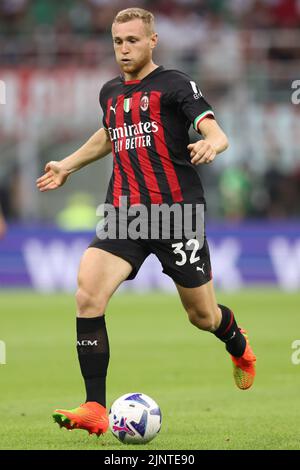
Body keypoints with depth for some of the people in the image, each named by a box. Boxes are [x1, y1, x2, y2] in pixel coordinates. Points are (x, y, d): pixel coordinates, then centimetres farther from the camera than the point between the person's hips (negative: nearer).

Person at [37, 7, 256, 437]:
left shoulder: (173, 84, -5)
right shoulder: (111, 93, 14)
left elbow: (216, 133, -17)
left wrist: (211, 144, -39)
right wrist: (68, 165, 36)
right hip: (124, 215, 4)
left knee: (202, 315, 7)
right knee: (88, 296, -19)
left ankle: (239, 347, 47)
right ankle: (94, 410, -17)